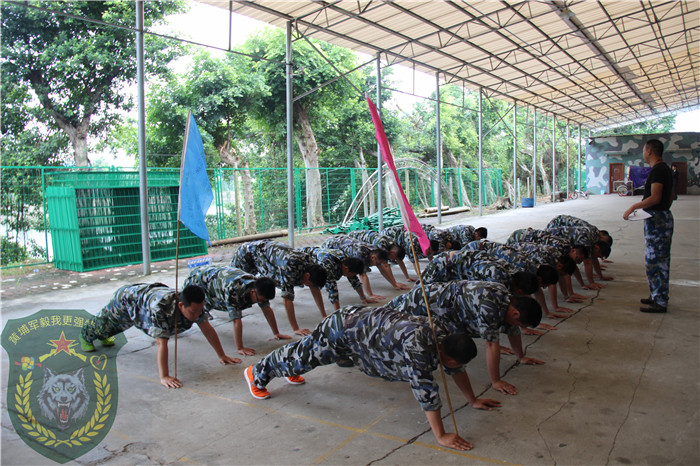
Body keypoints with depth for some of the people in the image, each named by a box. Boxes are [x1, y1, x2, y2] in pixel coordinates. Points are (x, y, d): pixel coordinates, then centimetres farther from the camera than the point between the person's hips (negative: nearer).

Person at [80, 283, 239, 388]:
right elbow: (161, 343, -51)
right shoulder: (161, 307, -52)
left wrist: (222, 356, -25)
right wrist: (164, 377, -50)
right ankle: (86, 333, 61)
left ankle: (103, 336, 69)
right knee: (103, 324, 27)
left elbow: (207, 329, -25)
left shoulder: (195, 305, -33)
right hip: (126, 298, -5)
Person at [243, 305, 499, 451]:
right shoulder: (417, 345, -38)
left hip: (363, 319, 7)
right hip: (342, 329, -7)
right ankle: (257, 374, 38)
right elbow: (425, 390, -37)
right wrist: (441, 436, -32)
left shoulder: (443, 335, -11)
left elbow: (456, 369, 6)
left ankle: (291, 368, 59)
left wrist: (473, 400, 12)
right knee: (305, 355, 14)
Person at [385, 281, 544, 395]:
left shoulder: (509, 301, -5)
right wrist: (495, 381, -23)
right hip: (424, 303, -8)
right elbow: (492, 344, -31)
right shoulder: (490, 307, -36)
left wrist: (521, 357, 26)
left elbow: (513, 331, 14)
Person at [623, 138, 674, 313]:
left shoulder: (657, 170, -17)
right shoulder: (665, 169, 16)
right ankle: (659, 296, 25)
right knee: (660, 260, 16)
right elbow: (670, 197, 22)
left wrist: (634, 207, -19)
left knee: (655, 261, -7)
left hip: (657, 220, -11)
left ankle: (660, 302, -2)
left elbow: (655, 198, -25)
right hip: (663, 217, 11)